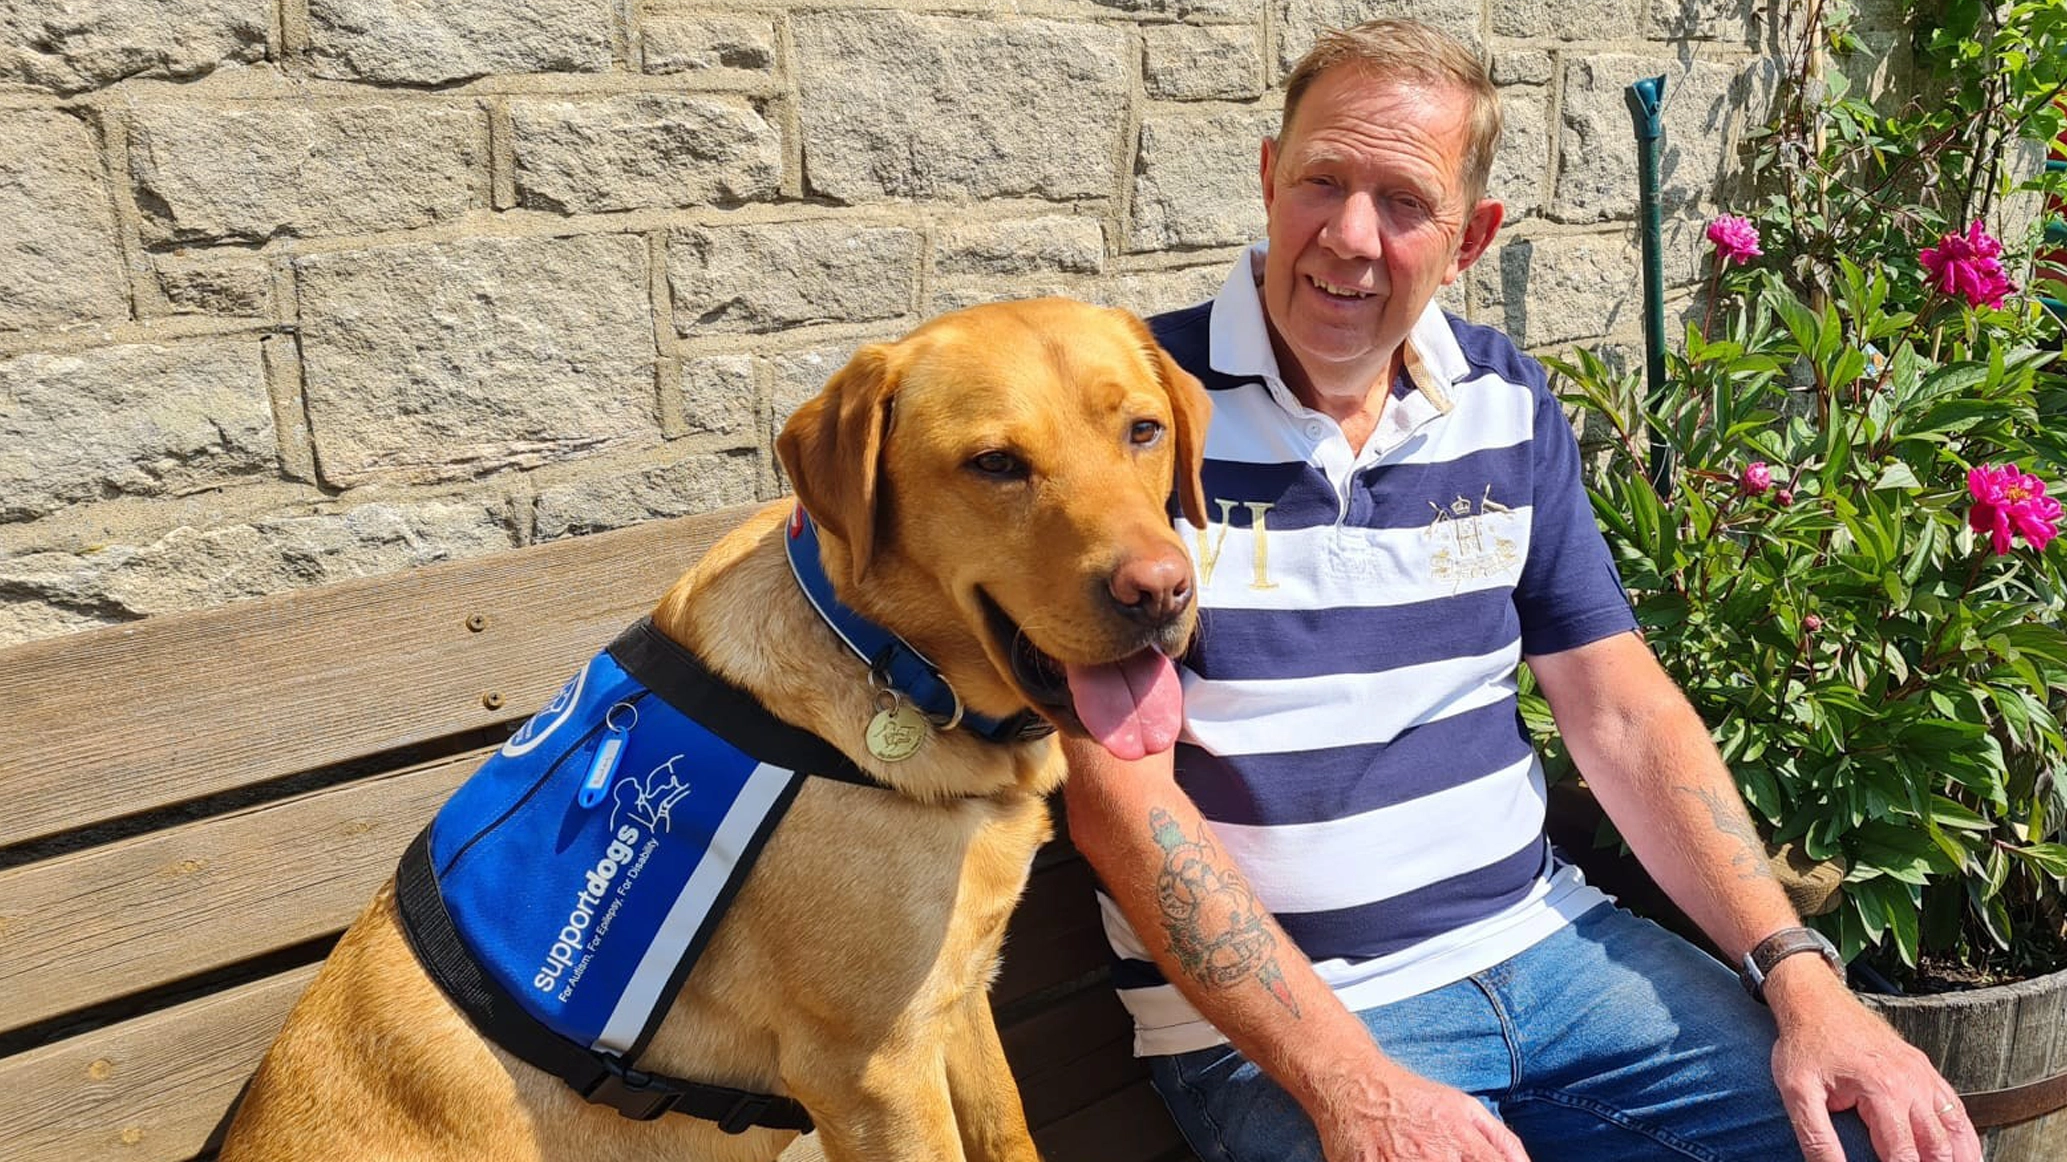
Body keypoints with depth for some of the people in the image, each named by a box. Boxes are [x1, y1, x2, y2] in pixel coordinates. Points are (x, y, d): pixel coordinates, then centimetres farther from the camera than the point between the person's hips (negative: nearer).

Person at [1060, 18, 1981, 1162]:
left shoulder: (1509, 407, 5)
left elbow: (1624, 713, 7)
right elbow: (1119, 793, -17)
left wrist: (1800, 977, -5)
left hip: (1543, 937, 6)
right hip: (1263, 1013, -5)